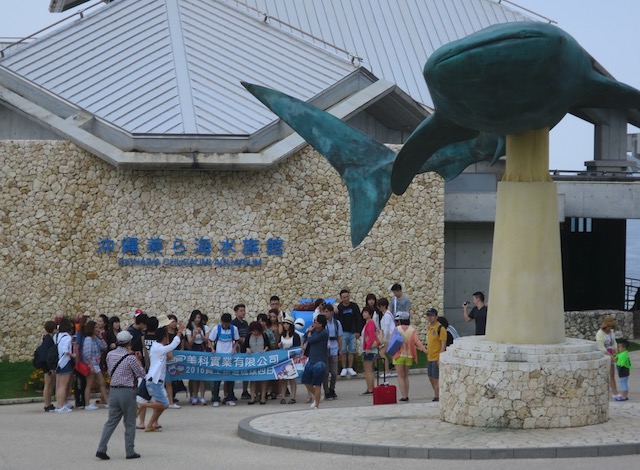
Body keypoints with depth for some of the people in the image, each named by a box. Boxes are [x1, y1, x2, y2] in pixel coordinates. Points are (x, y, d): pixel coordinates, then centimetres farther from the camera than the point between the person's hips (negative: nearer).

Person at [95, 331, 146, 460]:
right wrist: (136, 359, 4)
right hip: (127, 391, -5)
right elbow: (142, 373, -4)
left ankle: (101, 449, -1)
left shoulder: (110, 355, 3)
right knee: (130, 423, 6)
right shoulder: (130, 358, -13)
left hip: (113, 390, 5)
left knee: (111, 421, 9)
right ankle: (130, 452, 9)